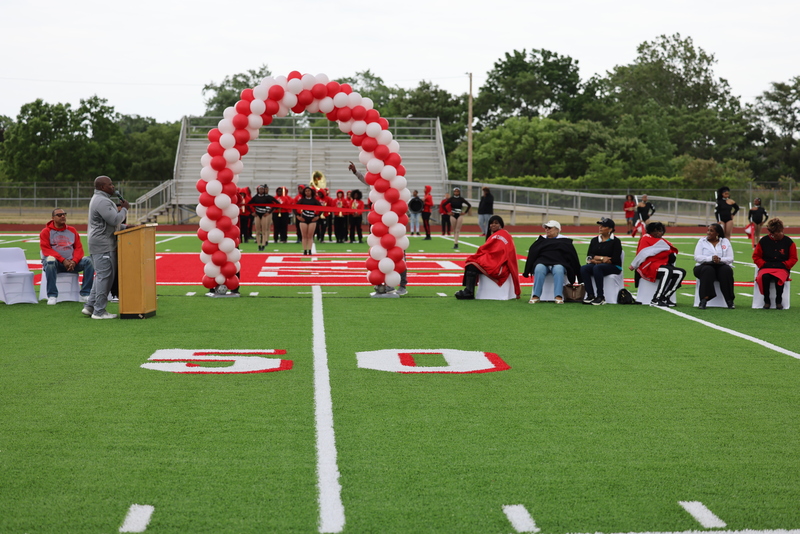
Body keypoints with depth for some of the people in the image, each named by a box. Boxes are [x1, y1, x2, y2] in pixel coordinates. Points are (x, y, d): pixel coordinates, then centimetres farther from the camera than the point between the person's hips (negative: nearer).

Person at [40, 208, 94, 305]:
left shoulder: (72, 230, 15)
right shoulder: (46, 232, 4)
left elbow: (78, 248, 9)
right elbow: (46, 250, -7)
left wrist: (74, 261, -11)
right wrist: (63, 260, -19)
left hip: (71, 263, 3)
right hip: (55, 263, -3)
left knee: (88, 261, -20)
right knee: (50, 260, -38)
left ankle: (85, 295, -20)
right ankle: (52, 296, -35)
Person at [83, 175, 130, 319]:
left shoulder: (99, 199, 20)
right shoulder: (102, 202, -17)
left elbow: (111, 223, 26)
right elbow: (115, 220, -22)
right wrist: (125, 209, -7)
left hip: (99, 244, 11)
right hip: (103, 244, -11)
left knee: (101, 276, 16)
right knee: (105, 276, -8)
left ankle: (90, 306, 18)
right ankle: (99, 311, -5)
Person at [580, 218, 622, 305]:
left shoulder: (615, 241, 0)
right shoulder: (594, 240, 15)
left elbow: (615, 259, -10)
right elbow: (589, 256, 6)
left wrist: (597, 260, -9)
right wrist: (602, 258, -12)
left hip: (613, 267, -5)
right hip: (596, 265, 5)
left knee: (597, 268, -36)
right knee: (583, 268, -26)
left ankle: (600, 297, -35)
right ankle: (590, 295, -28)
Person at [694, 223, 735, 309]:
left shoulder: (725, 241, 12)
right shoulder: (702, 241, 10)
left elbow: (730, 259, 2)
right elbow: (697, 257, -4)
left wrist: (720, 259, -19)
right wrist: (711, 258, -21)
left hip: (721, 266, 1)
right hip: (704, 266, -1)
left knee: (727, 270, -33)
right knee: (708, 270, -36)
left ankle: (729, 300, -29)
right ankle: (704, 300, -43)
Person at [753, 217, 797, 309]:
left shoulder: (788, 241, 6)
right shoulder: (764, 241, 6)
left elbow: (793, 258, 9)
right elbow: (756, 256, 12)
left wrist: (785, 265, -7)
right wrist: (763, 264, -5)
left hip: (782, 268, 0)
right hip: (766, 268, 1)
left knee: (779, 278, -36)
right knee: (764, 277, -35)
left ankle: (779, 301, -15)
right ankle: (766, 301, -17)